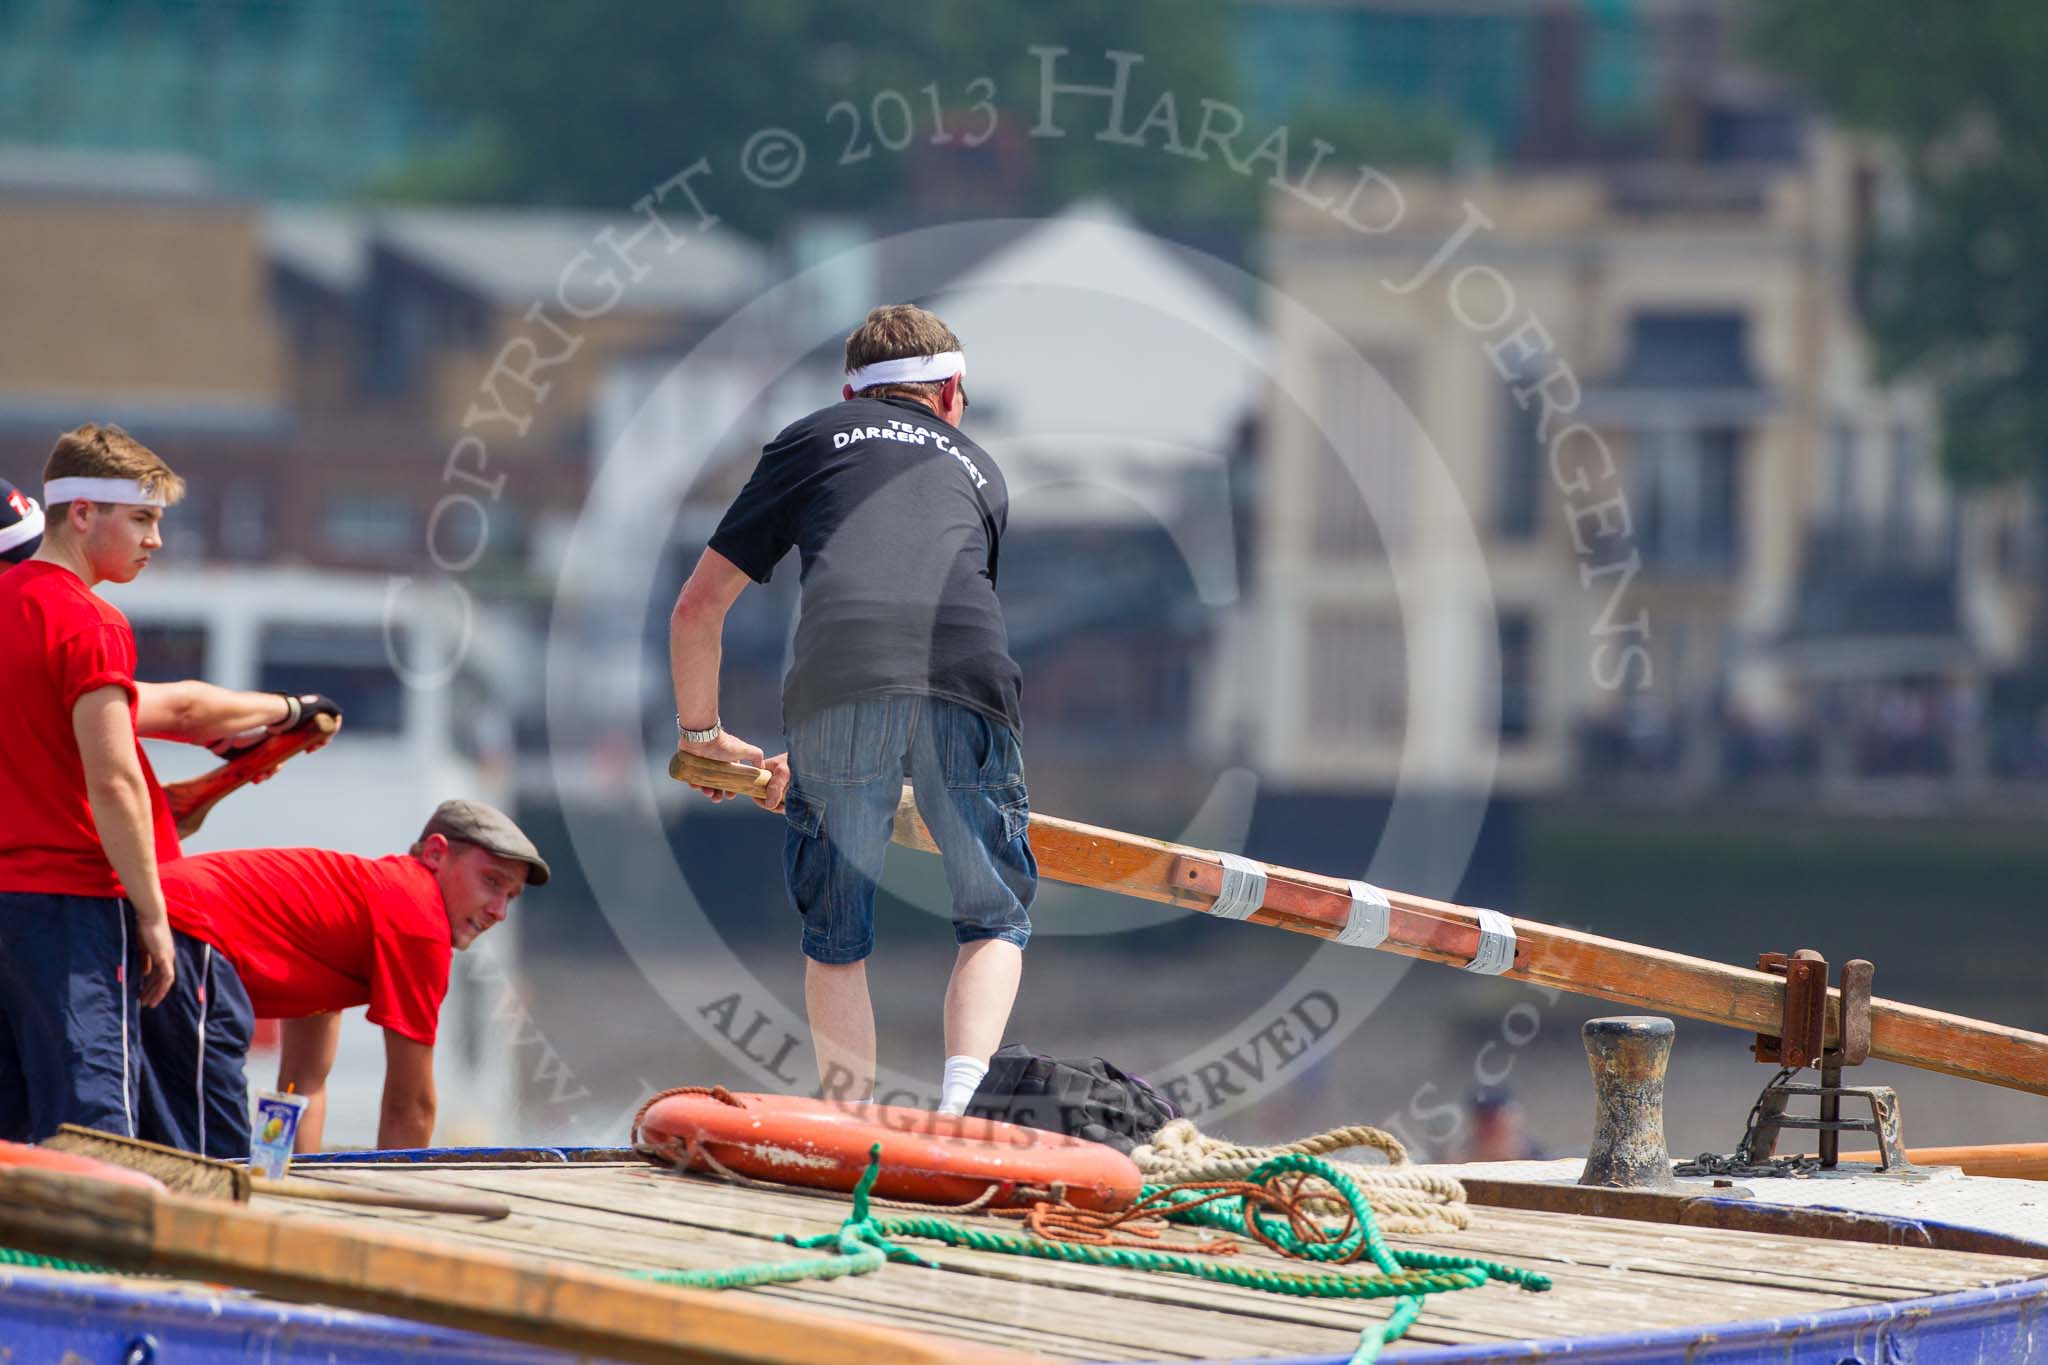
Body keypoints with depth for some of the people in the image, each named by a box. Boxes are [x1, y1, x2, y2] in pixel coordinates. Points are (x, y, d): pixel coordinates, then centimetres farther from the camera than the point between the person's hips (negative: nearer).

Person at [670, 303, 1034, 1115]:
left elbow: (698, 606, 27)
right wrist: (807, 767, 52)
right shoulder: (978, 470, 36)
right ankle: (963, 1100, -6)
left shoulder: (813, 439, 29)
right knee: (995, 922, 15)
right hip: (968, 680, 1)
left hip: (836, 678, -1)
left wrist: (701, 733, 44)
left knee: (836, 938, 14)